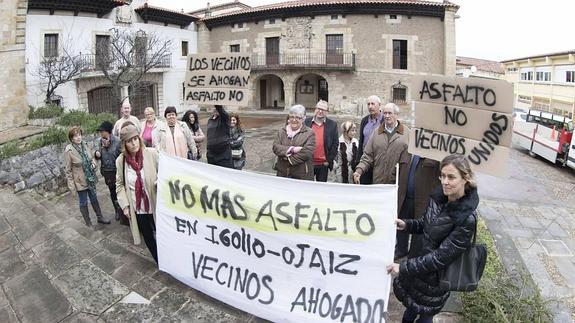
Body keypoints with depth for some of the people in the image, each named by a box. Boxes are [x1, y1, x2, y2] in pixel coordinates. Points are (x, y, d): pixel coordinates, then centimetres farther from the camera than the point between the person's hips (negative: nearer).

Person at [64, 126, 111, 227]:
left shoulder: (84, 145, -4)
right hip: (80, 181, -5)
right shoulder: (69, 151, -19)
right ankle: (88, 223, 28)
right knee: (83, 202, 11)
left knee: (94, 198, 20)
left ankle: (100, 217, 38)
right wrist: (71, 185, -14)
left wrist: (93, 163, -9)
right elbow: (67, 170, -14)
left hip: (91, 178, 5)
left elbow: (92, 157, 14)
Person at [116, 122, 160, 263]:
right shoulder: (120, 160, -6)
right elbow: (120, 184, 5)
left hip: (155, 205, -2)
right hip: (137, 208, 3)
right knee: (148, 237, 18)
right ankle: (159, 262, 39)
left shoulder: (152, 153, -15)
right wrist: (124, 205, -2)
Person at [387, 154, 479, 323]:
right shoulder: (439, 196, -10)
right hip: (419, 258, 6)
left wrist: (404, 267, -25)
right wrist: (406, 224, -11)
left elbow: (441, 257, -26)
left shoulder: (467, 219, -30)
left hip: (436, 276, -5)